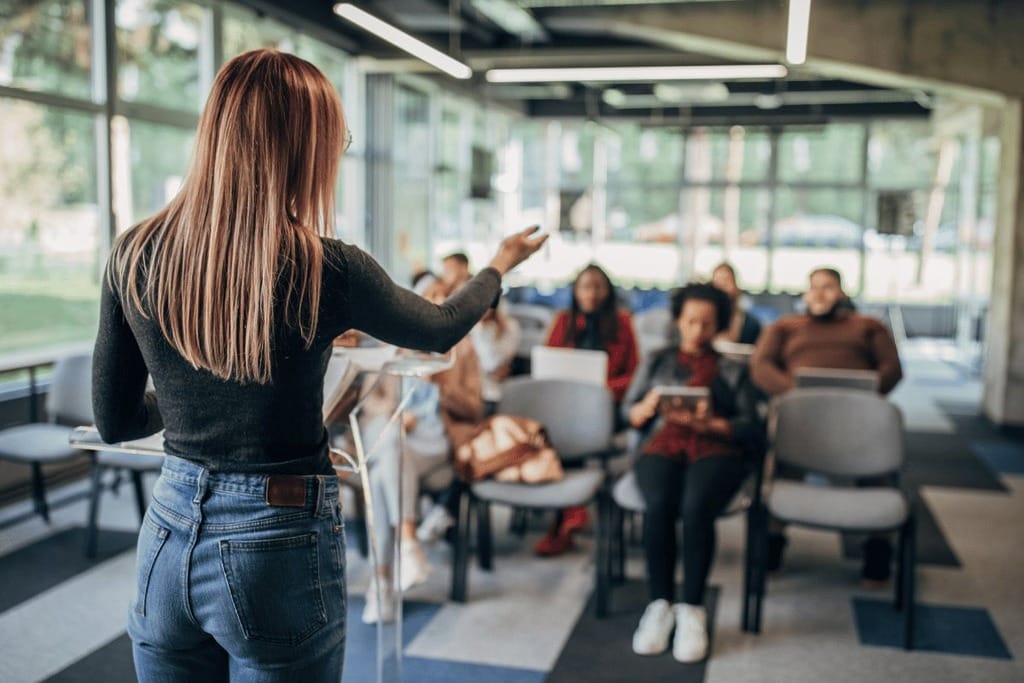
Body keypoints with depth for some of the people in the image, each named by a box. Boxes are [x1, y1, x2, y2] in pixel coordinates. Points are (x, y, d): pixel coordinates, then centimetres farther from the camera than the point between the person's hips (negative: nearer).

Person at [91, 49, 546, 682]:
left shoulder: (135, 256, -7)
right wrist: (502, 263, 23)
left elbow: (114, 421, 3)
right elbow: (443, 329, 4)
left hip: (168, 536, 4)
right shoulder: (326, 270, -17)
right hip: (279, 547, -4)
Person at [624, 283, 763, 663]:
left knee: (695, 506, -35)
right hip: (662, 444, 1)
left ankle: (691, 609, -25)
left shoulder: (732, 370, 22)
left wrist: (709, 423, -9)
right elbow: (629, 412, 17)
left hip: (716, 449, -1)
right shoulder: (657, 360, 26)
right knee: (659, 505, -35)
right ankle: (660, 604, -23)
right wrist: (649, 406, -7)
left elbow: (752, 429, 9)